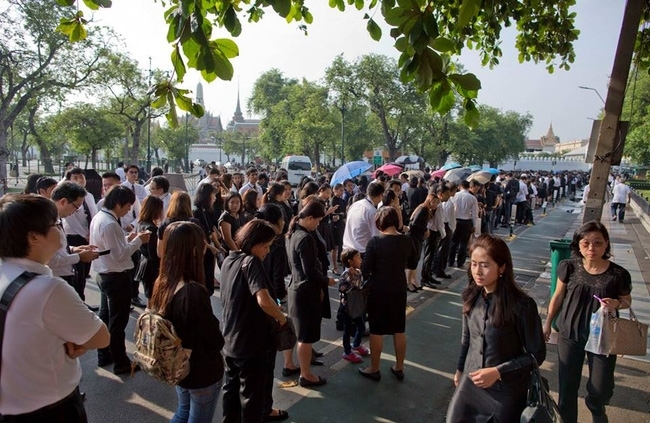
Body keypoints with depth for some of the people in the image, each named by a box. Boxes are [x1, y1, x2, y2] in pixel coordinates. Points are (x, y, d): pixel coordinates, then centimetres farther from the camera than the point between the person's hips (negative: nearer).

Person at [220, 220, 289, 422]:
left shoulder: (228, 260, 4)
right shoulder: (251, 262, -22)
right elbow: (263, 300, -36)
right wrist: (282, 318, -19)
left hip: (230, 340, 8)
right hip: (251, 343, -8)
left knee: (231, 388, 23)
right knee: (252, 395, 10)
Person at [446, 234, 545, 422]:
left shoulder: (522, 305, -22)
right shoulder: (472, 297, -7)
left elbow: (537, 354, -13)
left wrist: (498, 371, -21)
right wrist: (460, 368, 17)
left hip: (507, 390, -4)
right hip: (471, 383, 4)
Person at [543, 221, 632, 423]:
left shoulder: (618, 274, -14)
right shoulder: (569, 267, -12)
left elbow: (627, 300, 3)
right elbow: (558, 296, 1)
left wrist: (616, 303, -20)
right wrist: (547, 323, 6)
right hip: (570, 335, 1)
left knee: (600, 389, 9)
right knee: (567, 386, 11)